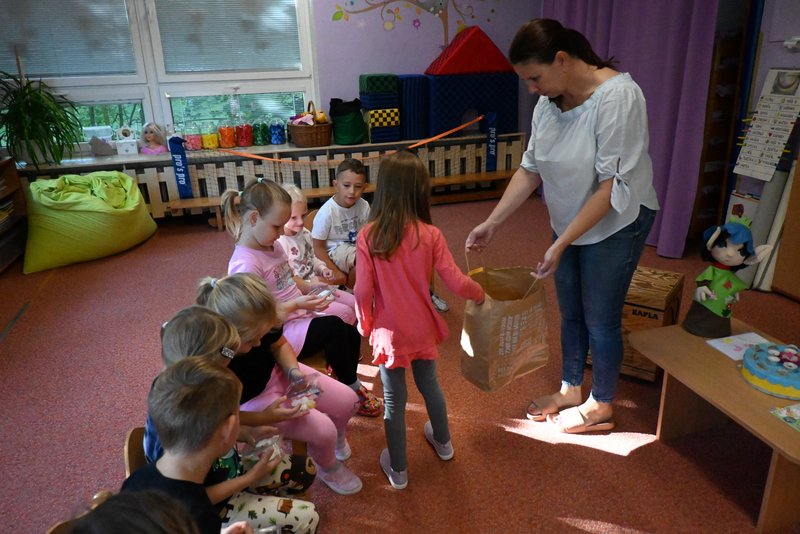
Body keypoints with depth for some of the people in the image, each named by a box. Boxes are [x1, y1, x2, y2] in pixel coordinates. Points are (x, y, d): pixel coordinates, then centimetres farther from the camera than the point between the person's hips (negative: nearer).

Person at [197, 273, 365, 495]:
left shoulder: (259, 323, -26)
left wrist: (294, 371, -19)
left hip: (277, 373, 5)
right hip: (249, 402, -5)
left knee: (348, 401, 1)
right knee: (323, 429, -17)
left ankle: (337, 437, 37)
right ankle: (329, 469, 20)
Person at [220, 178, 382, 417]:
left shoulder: (272, 246, 5)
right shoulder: (245, 264, -22)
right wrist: (296, 304, -24)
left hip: (297, 318, 9)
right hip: (276, 335, -9)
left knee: (351, 335, -3)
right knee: (333, 327, -23)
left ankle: (349, 386, 18)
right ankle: (354, 390, -1)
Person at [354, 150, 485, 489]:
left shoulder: (368, 236, -16)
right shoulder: (430, 235, -14)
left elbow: (363, 290, -14)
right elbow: (455, 282, -12)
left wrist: (365, 325, 4)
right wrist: (479, 294, 9)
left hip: (389, 333, -2)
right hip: (422, 330, 2)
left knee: (394, 401, 14)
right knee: (429, 385, 26)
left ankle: (398, 470, 31)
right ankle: (443, 442, 50)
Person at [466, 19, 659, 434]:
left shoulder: (617, 96, -25)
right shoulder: (549, 101, -5)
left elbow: (613, 184, -27)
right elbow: (530, 169, 0)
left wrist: (560, 245, -28)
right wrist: (492, 222, -7)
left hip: (615, 225, -6)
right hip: (568, 224, 7)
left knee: (600, 319, 6)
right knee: (571, 313, 17)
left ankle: (600, 407, 29)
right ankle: (569, 389, 38)